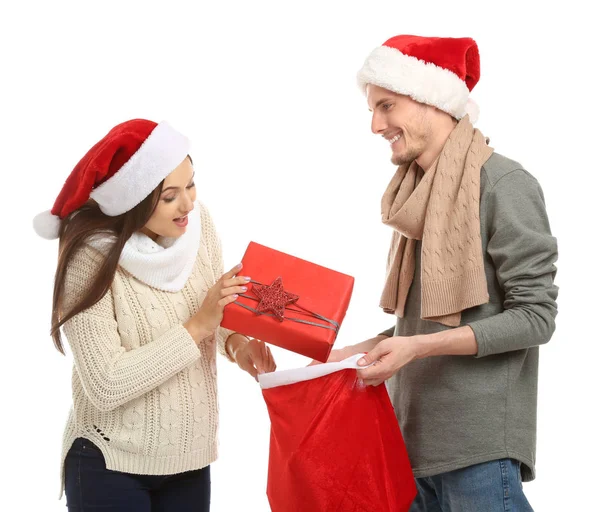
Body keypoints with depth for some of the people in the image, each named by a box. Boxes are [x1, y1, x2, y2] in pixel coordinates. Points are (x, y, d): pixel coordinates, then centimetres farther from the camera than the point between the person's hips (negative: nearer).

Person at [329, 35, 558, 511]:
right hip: (414, 436, 7)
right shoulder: (417, 194, 12)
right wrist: (356, 353, 6)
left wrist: (418, 347, -18)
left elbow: (534, 316, -12)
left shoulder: (504, 185, -9)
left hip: (480, 448, -6)